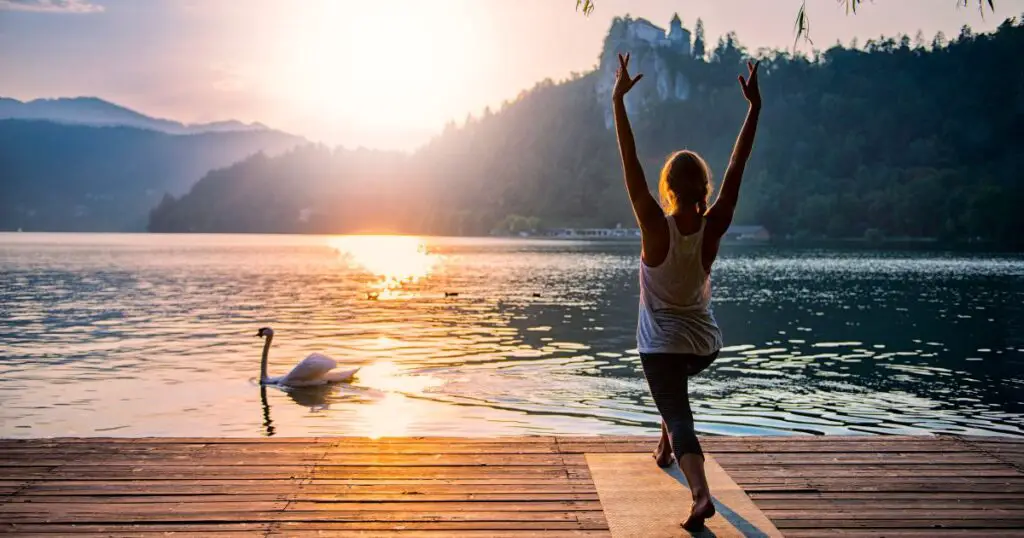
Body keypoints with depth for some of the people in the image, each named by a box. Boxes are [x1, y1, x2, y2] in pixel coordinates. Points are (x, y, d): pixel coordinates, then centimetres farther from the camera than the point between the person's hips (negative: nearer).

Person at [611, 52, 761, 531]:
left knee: (679, 417, -5)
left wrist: (618, 101, -22)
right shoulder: (712, 228, -13)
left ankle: (701, 493, -26)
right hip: (707, 345, 5)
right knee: (674, 388, 36)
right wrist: (754, 107, -8)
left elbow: (631, 168, -23)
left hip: (662, 344, -4)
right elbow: (737, 169, -10)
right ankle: (666, 448, 42)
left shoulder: (657, 228, -21)